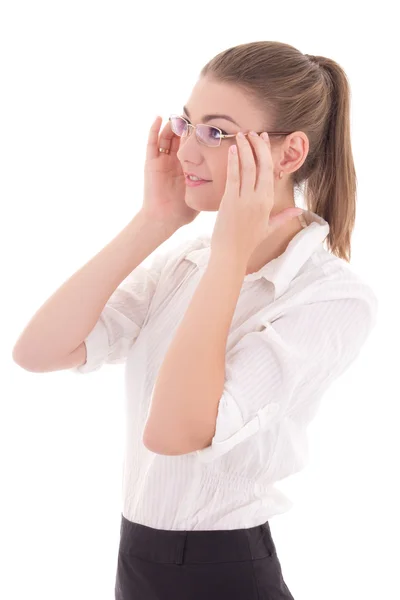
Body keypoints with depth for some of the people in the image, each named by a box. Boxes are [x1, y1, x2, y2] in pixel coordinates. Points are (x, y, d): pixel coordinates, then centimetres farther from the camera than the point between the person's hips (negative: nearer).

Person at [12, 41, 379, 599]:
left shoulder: (336, 298, -17)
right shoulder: (183, 260, 1)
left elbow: (172, 431, -28)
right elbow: (37, 352, -11)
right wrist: (156, 220, -10)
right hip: (135, 555, 6)